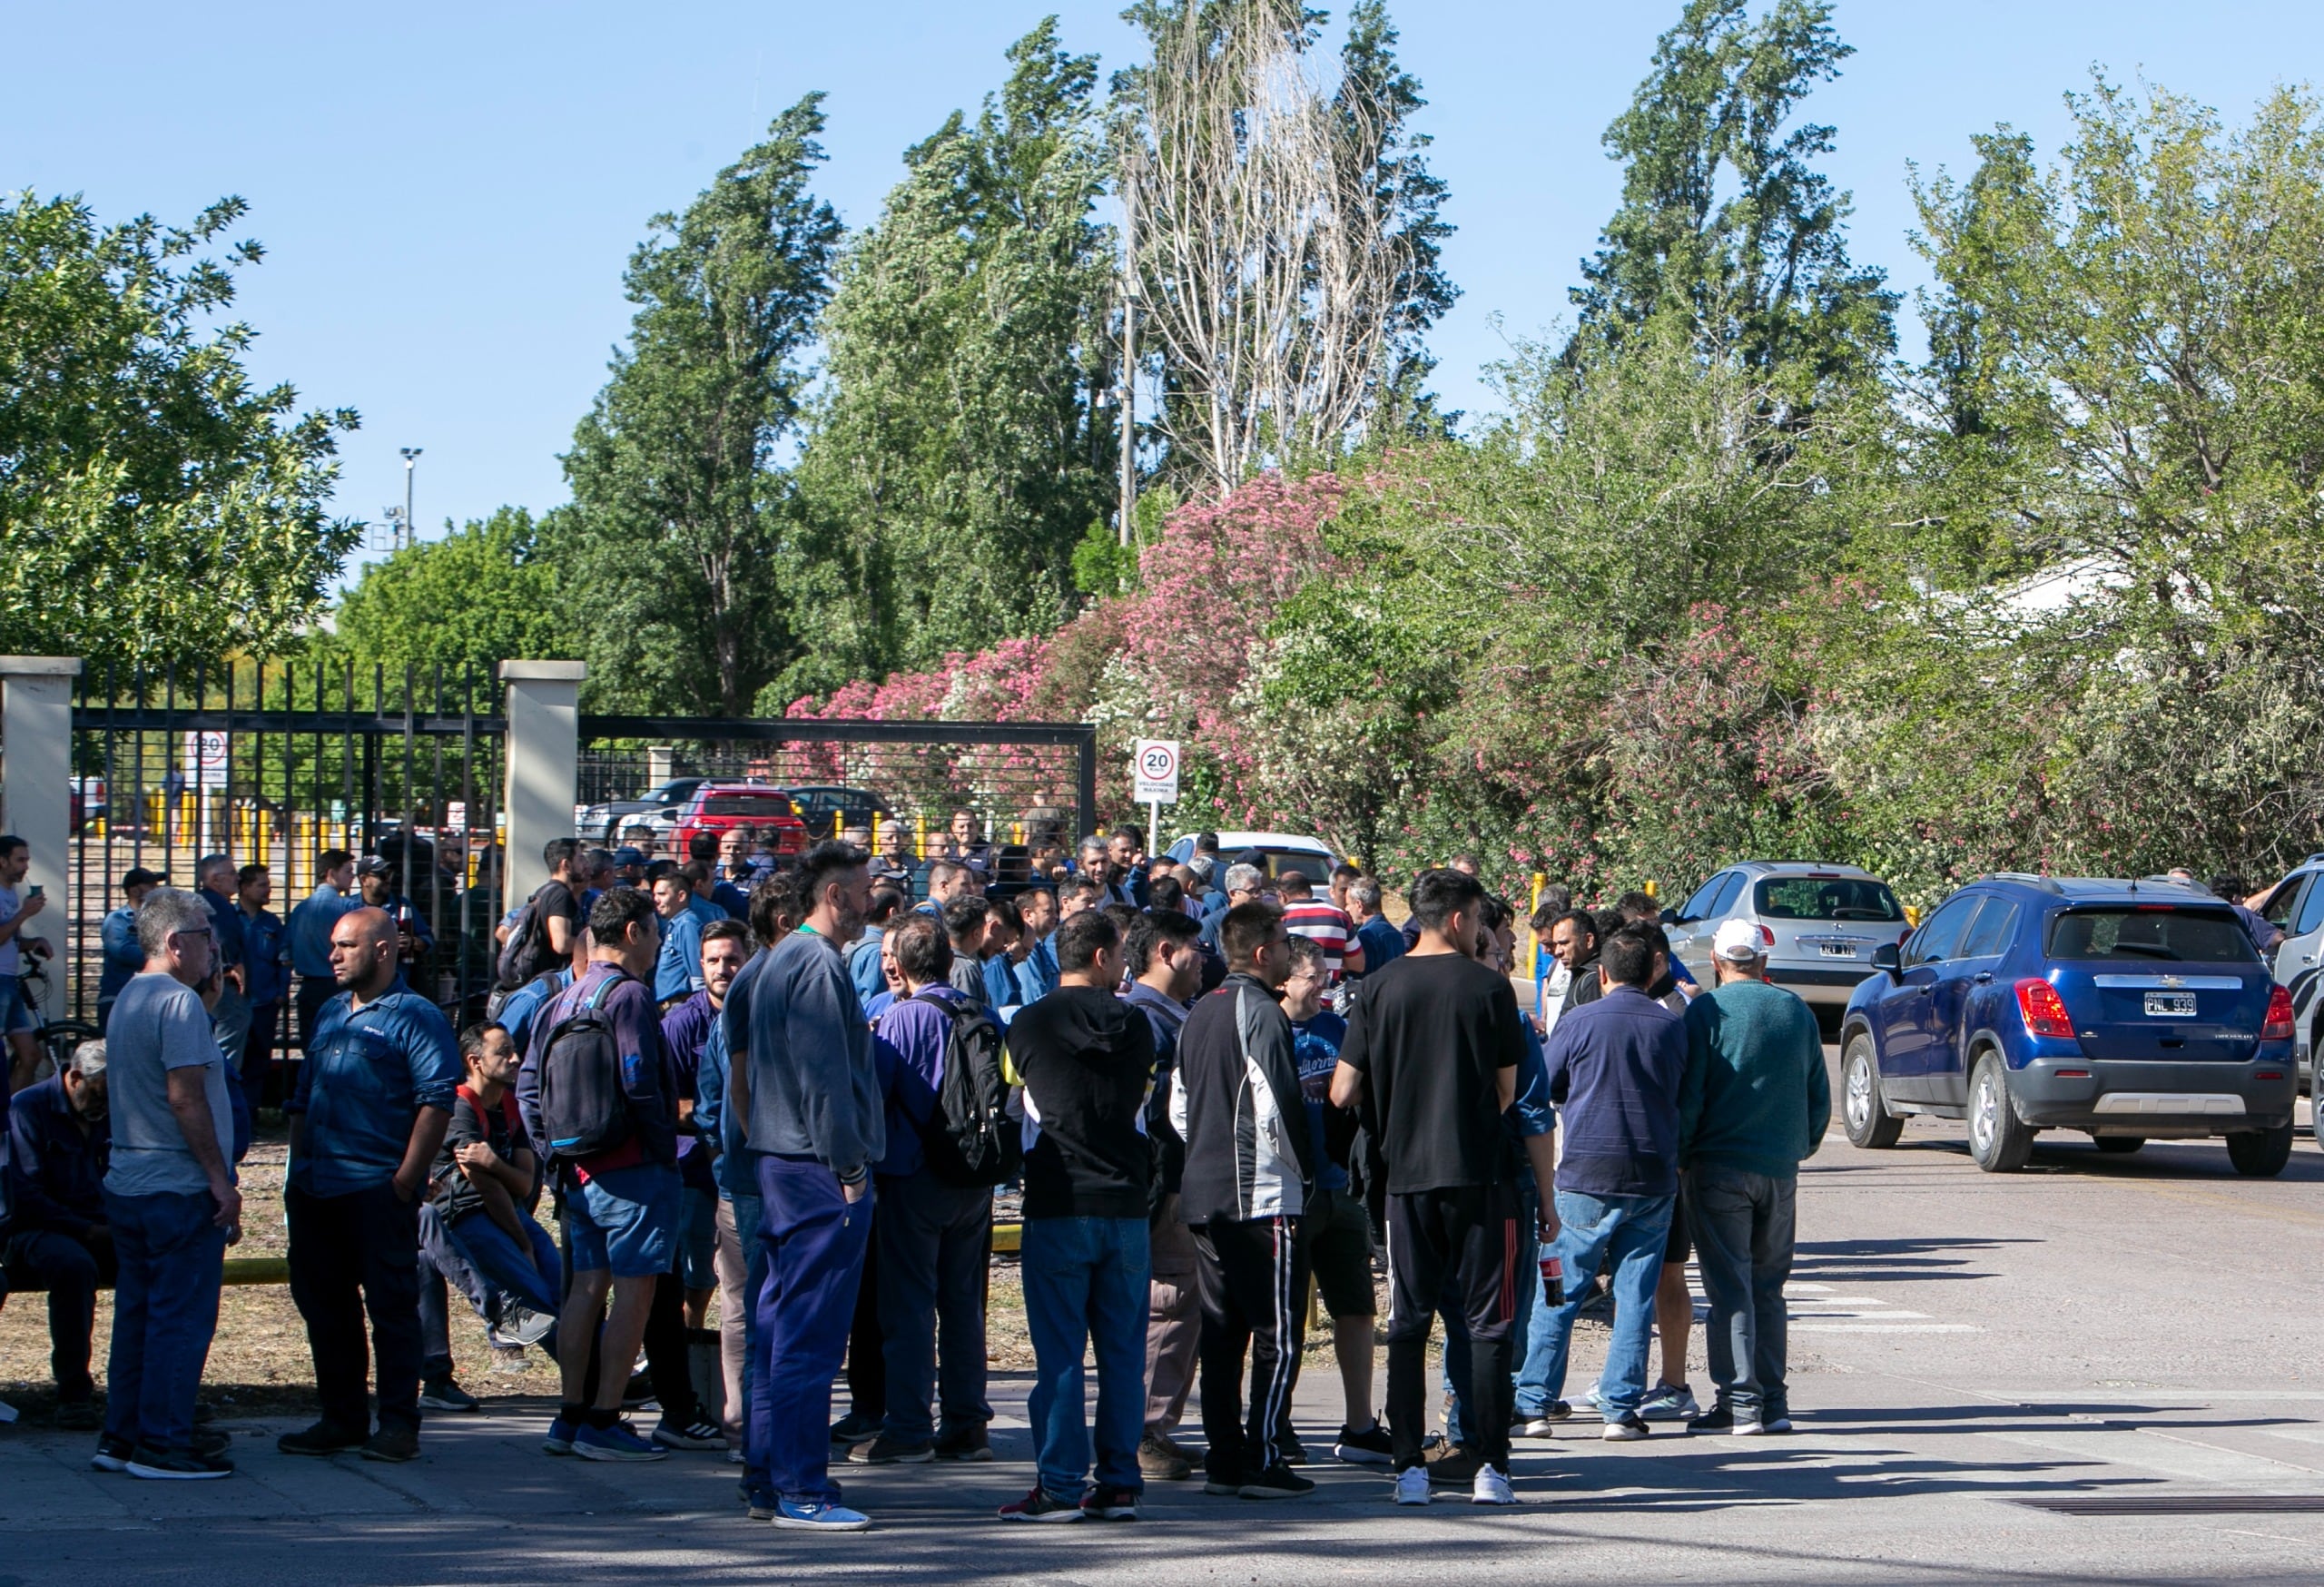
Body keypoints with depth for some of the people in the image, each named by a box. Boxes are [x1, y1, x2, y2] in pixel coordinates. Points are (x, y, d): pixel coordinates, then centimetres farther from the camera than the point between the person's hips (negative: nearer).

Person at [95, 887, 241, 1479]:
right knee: (181, 1316, -3)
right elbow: (186, 1098, -21)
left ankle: (122, 1435, 18)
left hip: (126, 1184, 10)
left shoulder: (128, 999, 15)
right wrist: (221, 1180, -17)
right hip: (179, 1187, -10)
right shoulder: (179, 1002, -15)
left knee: (137, 1313, 14)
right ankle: (162, 1442, -1)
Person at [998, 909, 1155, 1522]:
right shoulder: (1135, 1025, 3)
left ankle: (1058, 1484, -3)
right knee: (1122, 1351, 8)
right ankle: (1119, 1483, 9)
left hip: (1057, 1204, -3)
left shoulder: (1028, 1025, -3)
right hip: (1125, 1204, 3)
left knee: (1058, 1352, -1)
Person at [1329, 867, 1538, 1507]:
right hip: (1479, 1173, -2)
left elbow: (1343, 1093, 0)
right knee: (1487, 1323, 4)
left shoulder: (1377, 989, 0)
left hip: (1406, 1174, 2)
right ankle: (1490, 1467, 1)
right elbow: (1508, 1092, 2)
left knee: (1408, 1325, 7)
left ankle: (1409, 1467, 3)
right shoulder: (1489, 989, -3)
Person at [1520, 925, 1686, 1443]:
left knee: (1558, 1296, 4)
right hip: (1654, 1179, 2)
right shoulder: (1673, 1026, 2)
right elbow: (1686, 1096, 13)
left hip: (1586, 1176, -2)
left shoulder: (1580, 1022, -4)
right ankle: (1621, 1407, 4)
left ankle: (1535, 1403, 3)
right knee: (1635, 1296, 6)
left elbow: (1546, 1088, 7)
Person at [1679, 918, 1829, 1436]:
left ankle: (1740, 1402, -6)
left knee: (1729, 1287, -2)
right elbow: (1819, 1096, 13)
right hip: (1781, 1169, 5)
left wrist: (1680, 1156, 1)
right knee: (1768, 1286, 12)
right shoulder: (1797, 1011, 8)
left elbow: (1689, 1095, -10)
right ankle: (1773, 1401, 11)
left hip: (1721, 1165, -5)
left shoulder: (1708, 1010, -7)